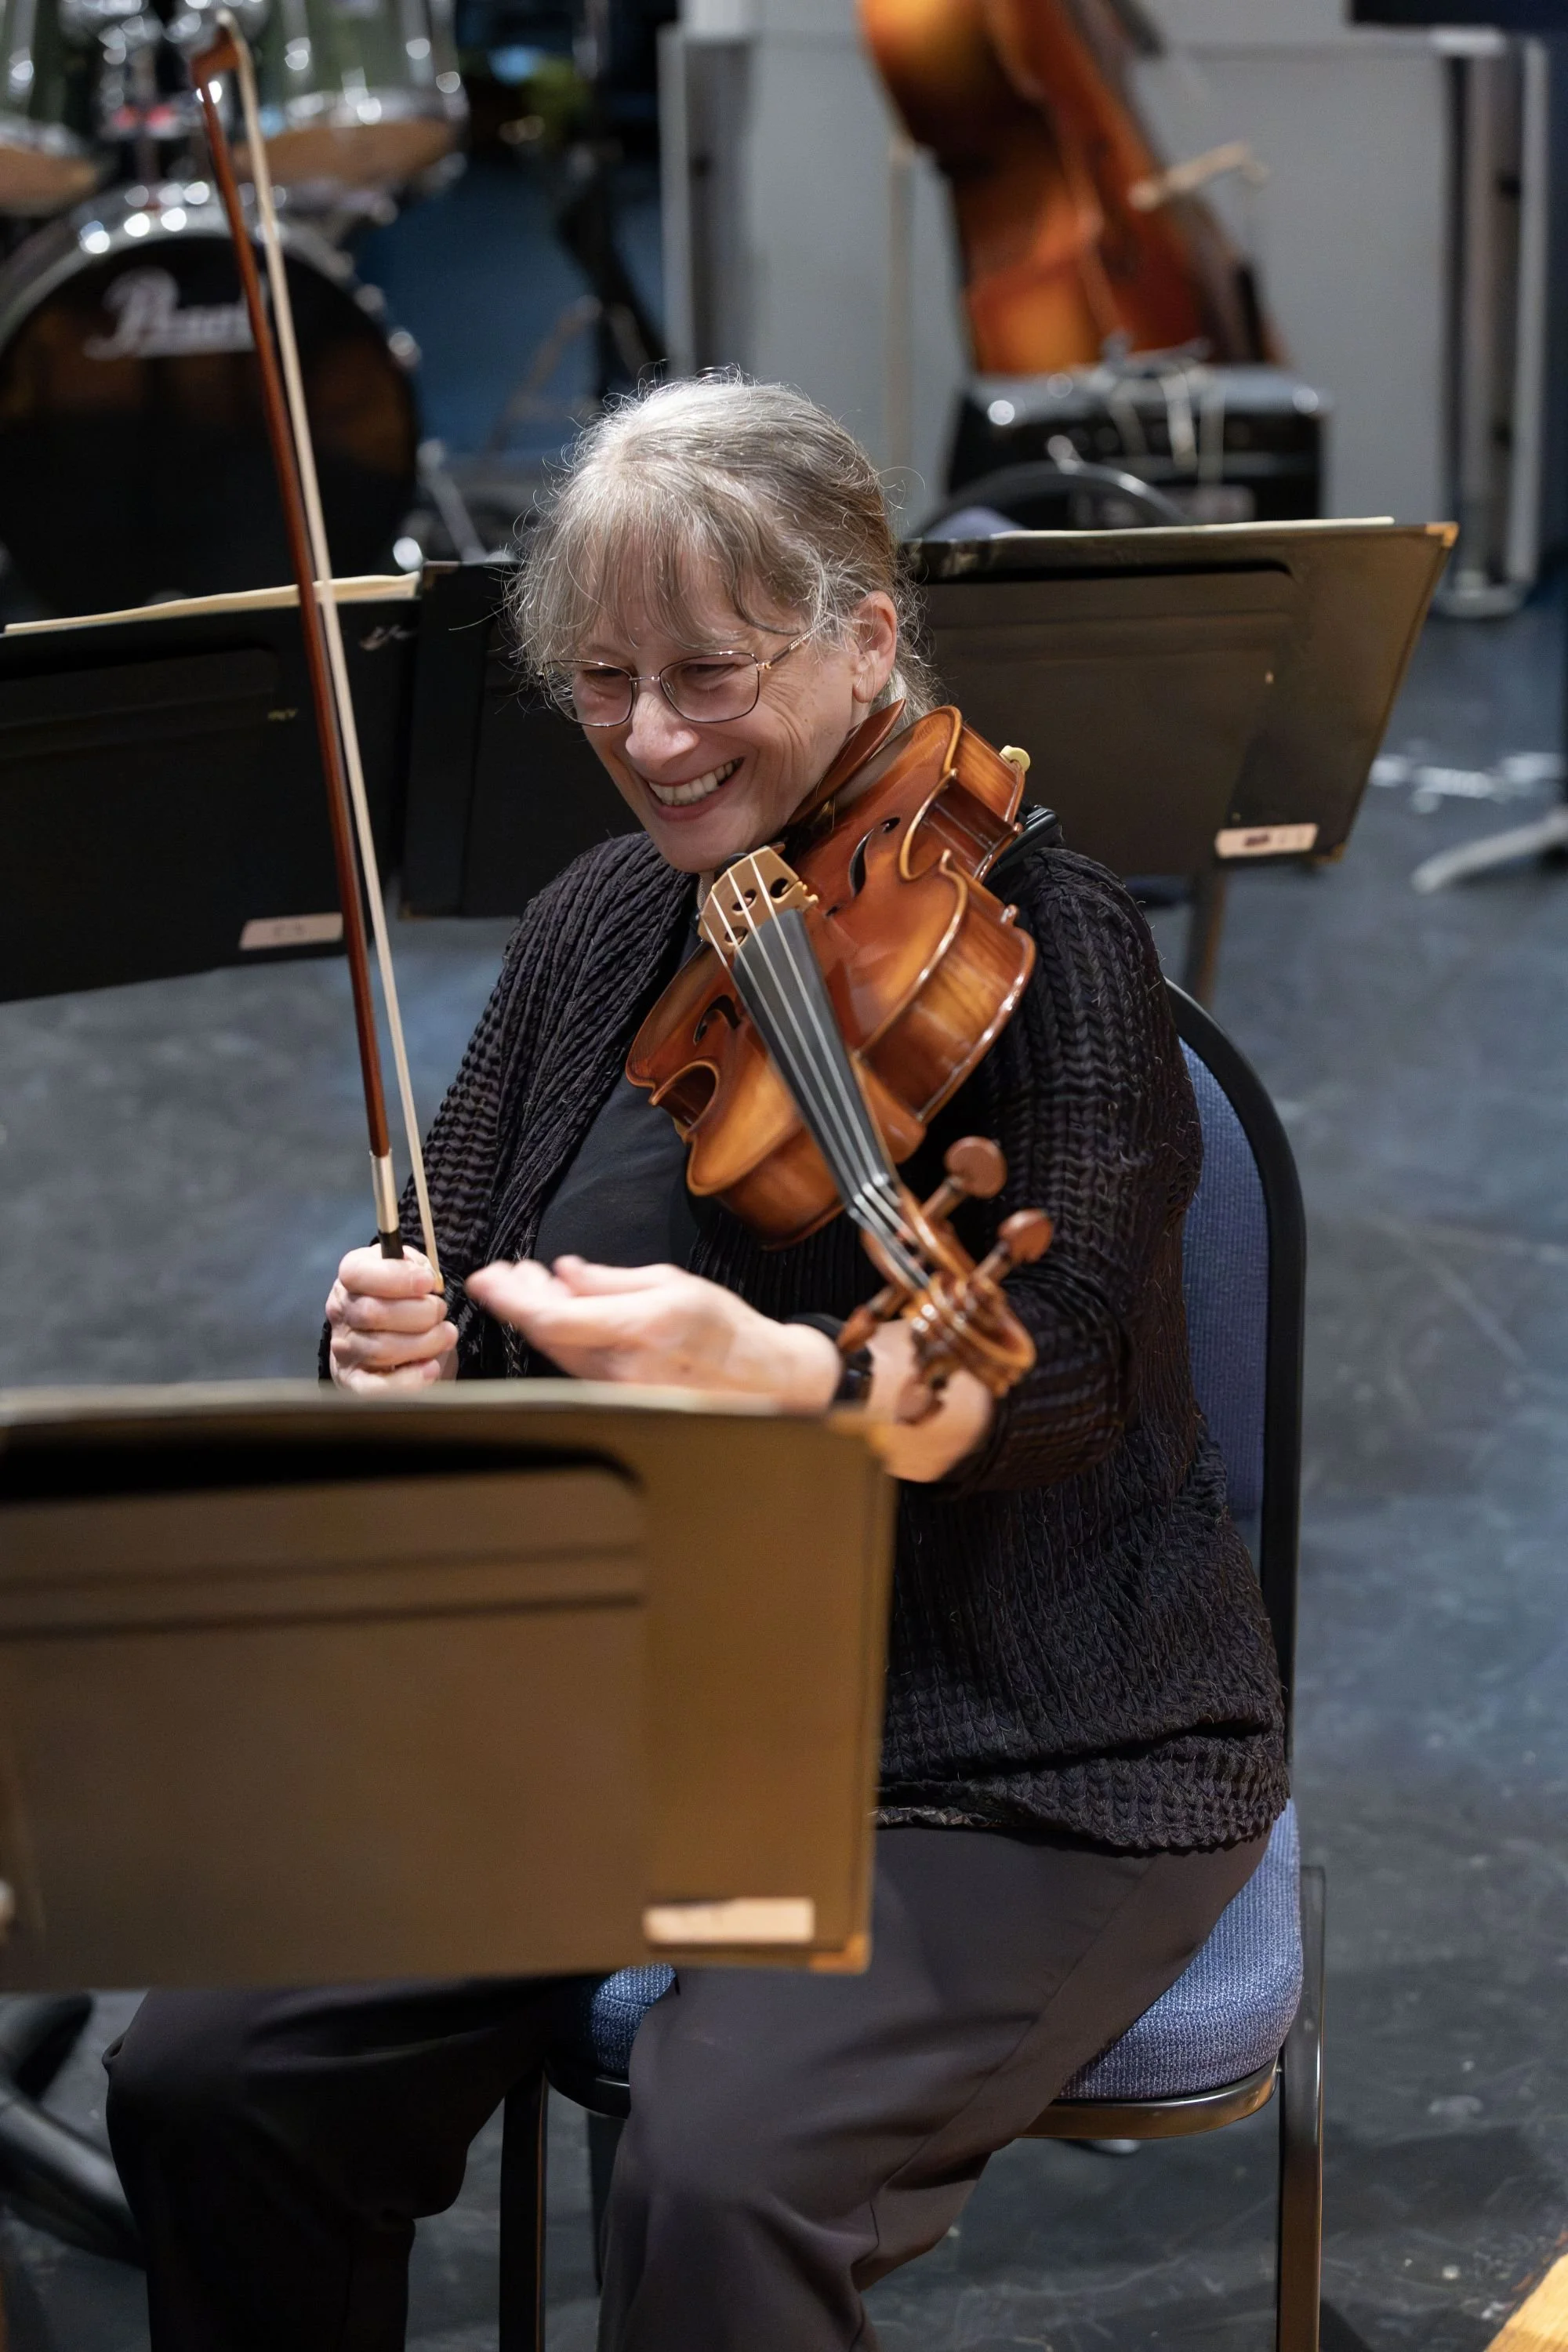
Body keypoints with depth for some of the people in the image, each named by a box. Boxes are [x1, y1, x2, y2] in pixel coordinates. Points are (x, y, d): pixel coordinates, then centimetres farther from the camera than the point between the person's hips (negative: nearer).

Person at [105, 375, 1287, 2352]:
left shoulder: (1039, 935, -12)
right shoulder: (596, 931, 6)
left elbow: (1045, 1387, -23)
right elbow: (457, 1303, 9)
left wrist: (776, 1372, -44)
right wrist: (395, 1344, -16)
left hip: (1015, 1763, -6)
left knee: (721, 2180, -29)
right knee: (205, 2080, -7)